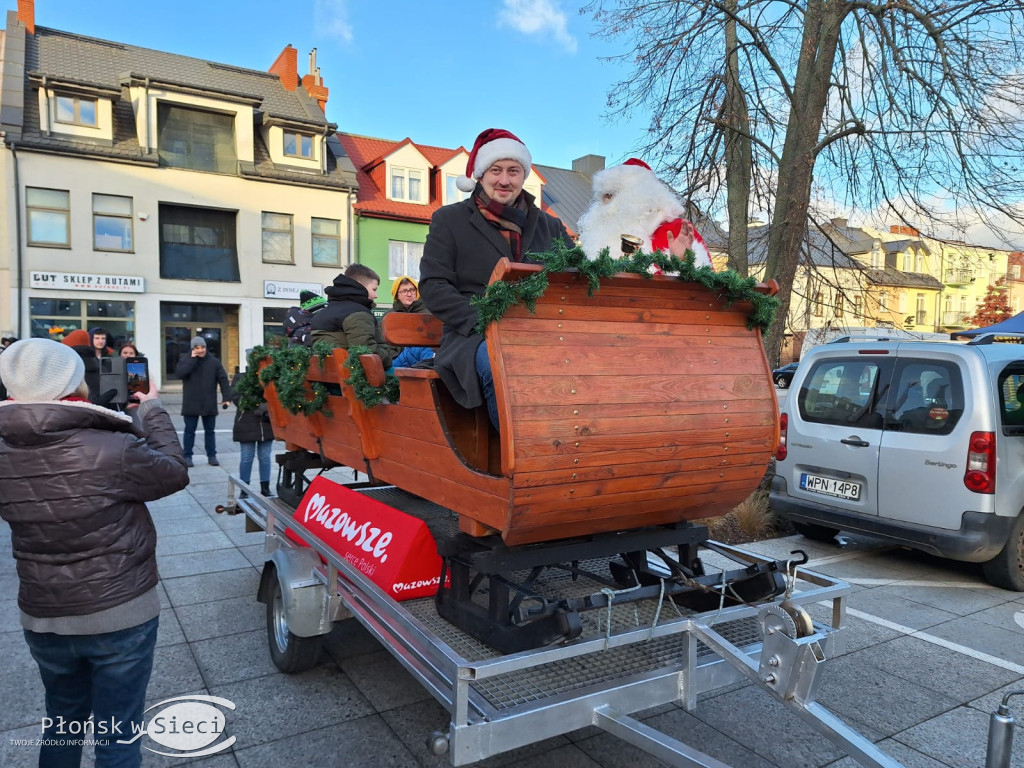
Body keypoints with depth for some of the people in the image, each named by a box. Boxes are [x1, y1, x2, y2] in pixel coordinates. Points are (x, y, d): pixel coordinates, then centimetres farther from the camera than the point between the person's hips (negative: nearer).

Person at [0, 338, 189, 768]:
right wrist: (152, 411, 3)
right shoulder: (114, 449, -24)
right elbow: (175, 473, -7)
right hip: (121, 616, -5)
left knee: (61, 723, 28)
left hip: (42, 619, 5)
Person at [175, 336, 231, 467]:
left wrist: (226, 397, -9)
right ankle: (187, 456, 14)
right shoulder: (185, 360, 1)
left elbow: (223, 379, -1)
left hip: (209, 404, 1)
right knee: (190, 431, 6)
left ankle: (212, 456, 16)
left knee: (210, 430, 9)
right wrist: (193, 359, -17)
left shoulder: (214, 361, 1)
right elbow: (179, 373, -18)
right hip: (191, 404, -1)